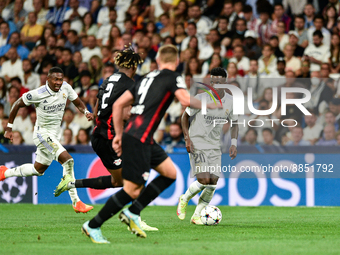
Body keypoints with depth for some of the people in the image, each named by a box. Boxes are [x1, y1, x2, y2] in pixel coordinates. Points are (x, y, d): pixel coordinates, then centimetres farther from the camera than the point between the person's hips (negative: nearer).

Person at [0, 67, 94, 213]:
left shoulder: (65, 88, -4)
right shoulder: (38, 94, -19)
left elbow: (78, 103, 11)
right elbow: (17, 105, -6)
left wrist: (86, 112, -11)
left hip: (55, 134, 8)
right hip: (42, 134, -8)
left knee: (38, 170, 20)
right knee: (67, 160, -24)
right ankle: (75, 202, -21)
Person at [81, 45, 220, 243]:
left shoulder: (147, 78, 19)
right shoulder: (173, 77, -3)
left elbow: (118, 104, 18)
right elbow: (186, 100, -22)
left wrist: (119, 135, 21)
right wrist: (207, 105, -5)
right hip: (138, 140, -9)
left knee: (170, 173, 13)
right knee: (133, 190, -7)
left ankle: (133, 213, 11)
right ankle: (93, 226, 0)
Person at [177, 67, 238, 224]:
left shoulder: (231, 102, -1)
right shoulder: (201, 99, -13)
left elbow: (234, 123, 14)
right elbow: (185, 116, -2)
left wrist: (234, 144, 2)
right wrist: (187, 139, -11)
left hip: (215, 146, 5)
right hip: (197, 145, -5)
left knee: (213, 182, -3)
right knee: (204, 179, -17)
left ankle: (197, 216, 11)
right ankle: (184, 200, 11)